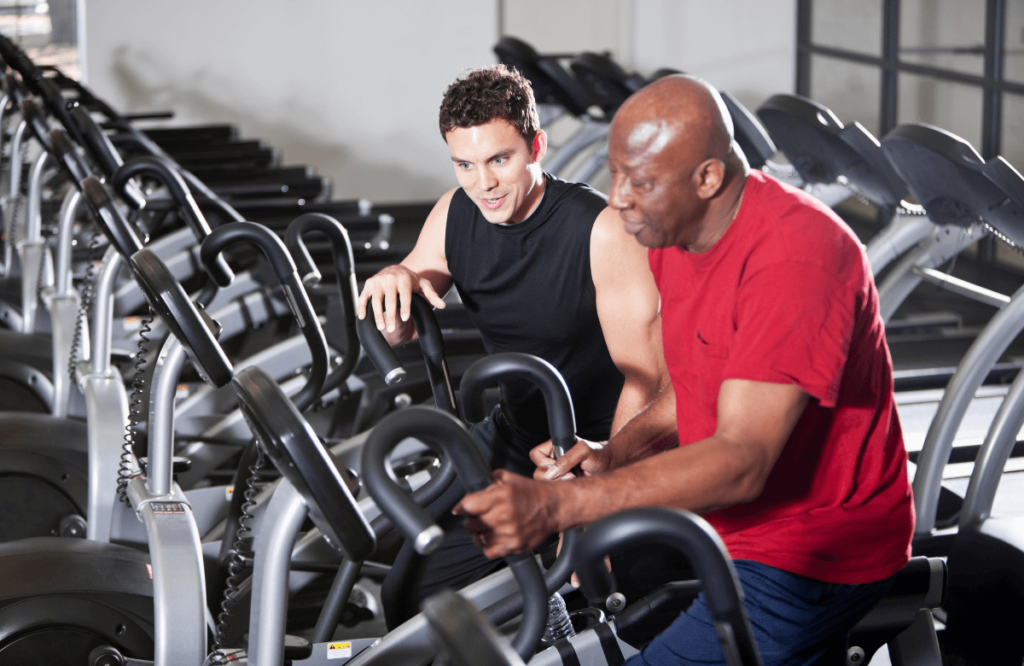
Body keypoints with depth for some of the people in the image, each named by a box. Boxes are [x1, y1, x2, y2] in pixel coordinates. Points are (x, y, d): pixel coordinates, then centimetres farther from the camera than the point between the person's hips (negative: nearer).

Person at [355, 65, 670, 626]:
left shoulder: (602, 231, -22)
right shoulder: (456, 213, -3)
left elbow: (648, 378, -22)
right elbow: (399, 335, 6)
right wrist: (395, 282, -18)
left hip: (603, 448, -6)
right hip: (511, 440, 6)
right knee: (409, 592, 4)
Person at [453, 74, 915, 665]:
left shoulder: (796, 258, -27)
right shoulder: (674, 233, 2)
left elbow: (742, 461, -32)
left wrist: (557, 504, -40)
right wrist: (614, 457, -9)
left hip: (814, 561, -9)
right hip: (727, 524, 9)